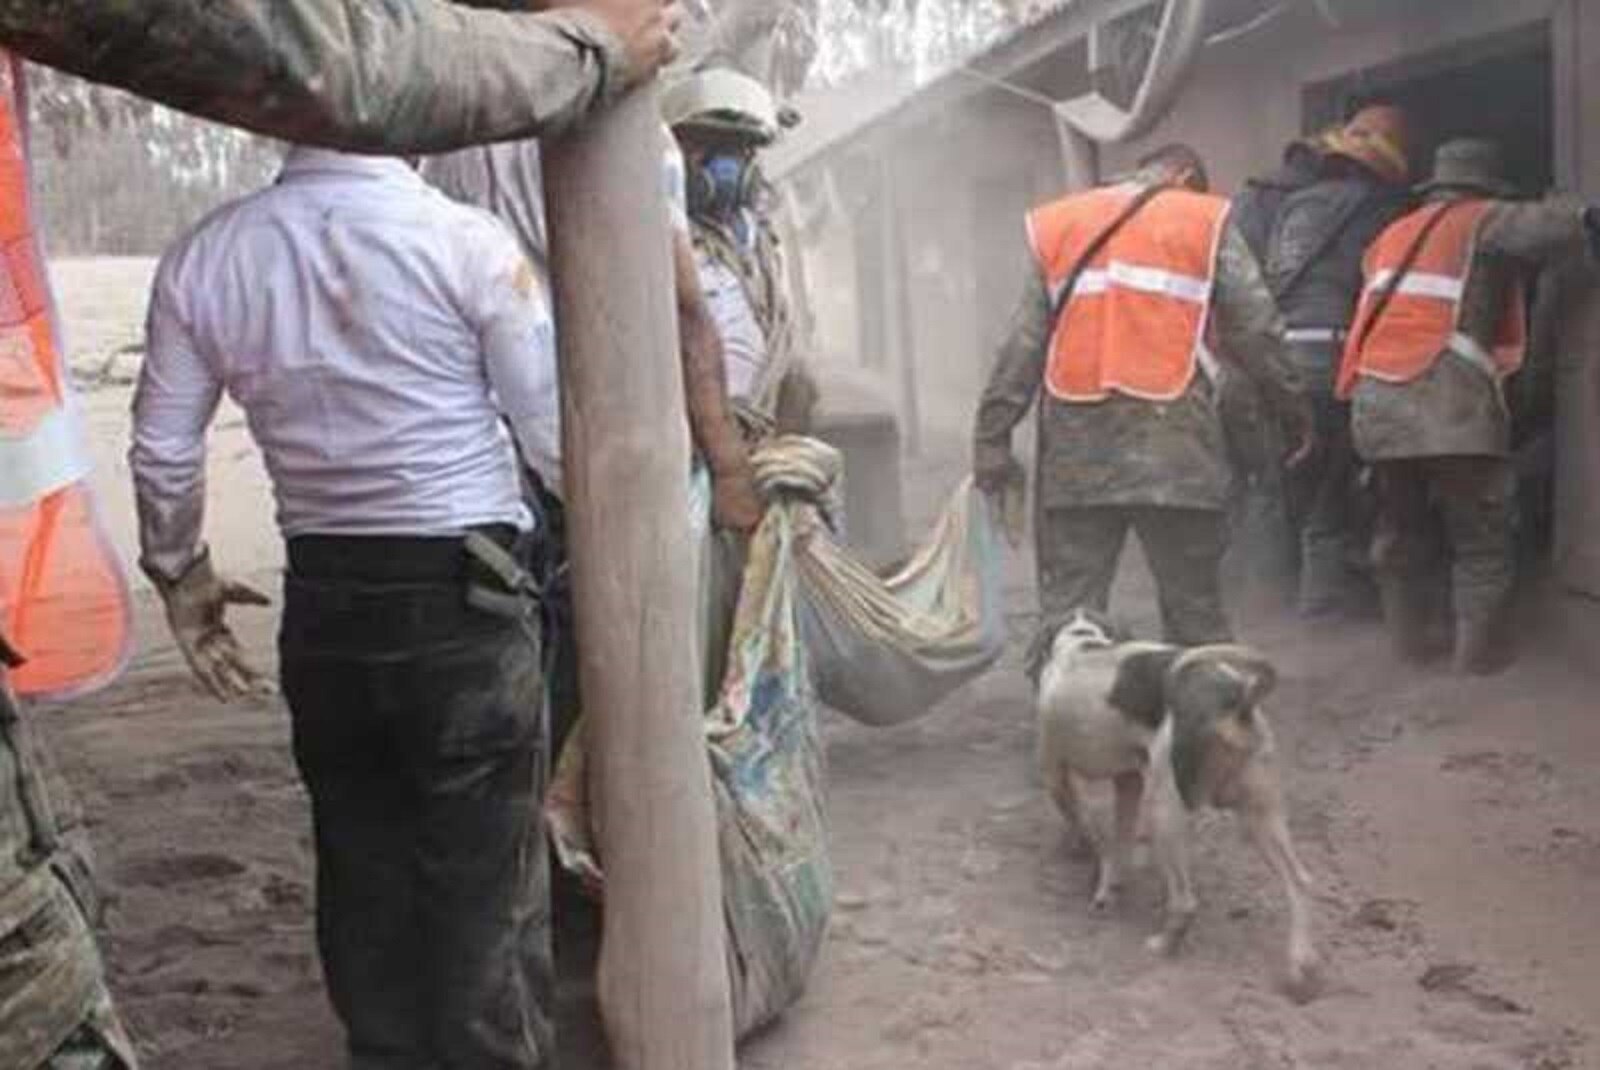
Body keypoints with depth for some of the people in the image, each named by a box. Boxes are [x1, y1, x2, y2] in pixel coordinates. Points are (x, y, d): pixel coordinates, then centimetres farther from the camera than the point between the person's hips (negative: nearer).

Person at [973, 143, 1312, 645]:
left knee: (1068, 609, 5)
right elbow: (1256, 331, 5)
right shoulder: (1208, 223, 9)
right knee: (1193, 607, 8)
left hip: (1075, 453, 2)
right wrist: (1296, 410, 15)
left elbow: (1021, 347, 9)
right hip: (1174, 450, -2)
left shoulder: (1055, 228, 16)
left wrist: (992, 438, 8)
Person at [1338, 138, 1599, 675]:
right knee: (1482, 536, 6)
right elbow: (1556, 225, -7)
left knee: (1402, 528, 18)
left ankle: (1415, 636, 25)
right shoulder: (1485, 222, 6)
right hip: (1447, 403, -6)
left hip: (1375, 400, 6)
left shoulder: (1392, 236, 26)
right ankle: (1482, 648, 7)